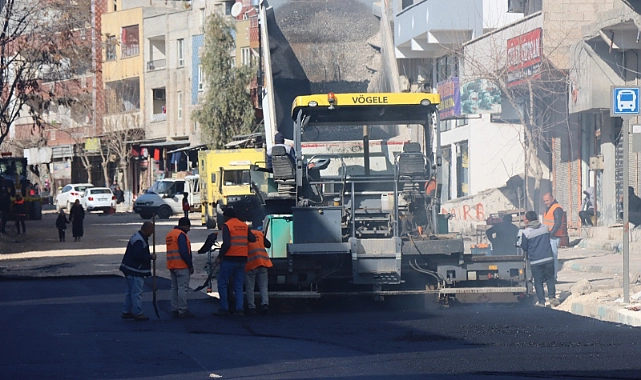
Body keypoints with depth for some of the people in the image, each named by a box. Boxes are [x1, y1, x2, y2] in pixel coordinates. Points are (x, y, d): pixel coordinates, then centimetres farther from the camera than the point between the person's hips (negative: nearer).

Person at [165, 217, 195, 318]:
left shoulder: (169, 235, 17)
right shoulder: (181, 235, -13)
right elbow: (184, 252, -19)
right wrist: (190, 265, -13)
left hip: (171, 266, 9)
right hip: (181, 266, -9)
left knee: (174, 288, 13)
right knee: (183, 288, -8)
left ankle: (175, 310, 14)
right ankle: (183, 311, -10)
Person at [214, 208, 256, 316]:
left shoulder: (227, 225, -6)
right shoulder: (244, 225, 11)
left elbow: (226, 244, -16)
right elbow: (253, 239, 8)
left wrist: (220, 256, -7)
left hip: (230, 259, -6)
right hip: (242, 259, 6)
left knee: (222, 283, 4)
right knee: (239, 286, 9)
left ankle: (224, 308, 0)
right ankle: (239, 309, 0)